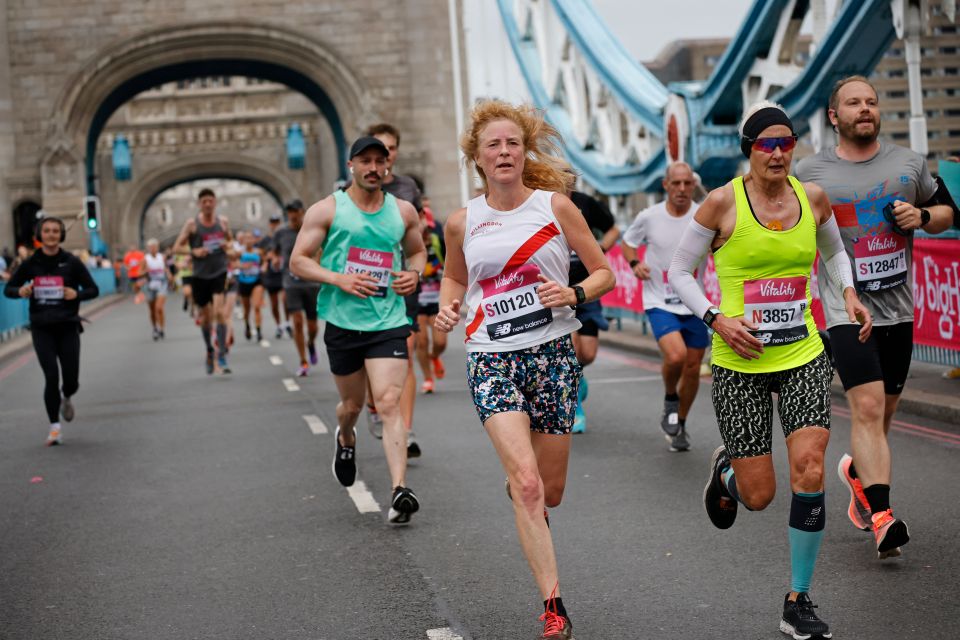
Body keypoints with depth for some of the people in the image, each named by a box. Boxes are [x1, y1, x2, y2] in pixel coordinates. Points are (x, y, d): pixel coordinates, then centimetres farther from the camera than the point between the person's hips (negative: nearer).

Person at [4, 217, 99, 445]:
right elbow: (8, 288, 9)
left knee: (71, 380, 0)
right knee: (51, 376, -11)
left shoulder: (72, 262, -2)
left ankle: (67, 398, 38)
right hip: (42, 329, 0)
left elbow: (93, 290, 2)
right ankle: (55, 426, 1)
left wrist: (77, 294, -18)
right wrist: (20, 291, -14)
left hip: (68, 327, 0)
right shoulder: (31, 263, 1)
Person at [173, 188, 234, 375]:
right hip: (200, 275, 0)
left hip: (219, 272, 0)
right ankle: (209, 351, 34)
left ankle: (222, 355, -15)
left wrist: (228, 246, -3)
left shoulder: (223, 221, 3)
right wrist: (194, 251, -18)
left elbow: (229, 240, 21)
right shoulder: (191, 223, -3)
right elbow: (177, 247, 0)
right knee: (206, 316, 10)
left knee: (220, 312, -17)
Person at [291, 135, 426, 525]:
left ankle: (400, 491, -21)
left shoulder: (403, 211, 8)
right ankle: (346, 440, 51)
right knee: (352, 405, 14)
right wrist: (338, 279, -16)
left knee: (389, 402, -14)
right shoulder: (327, 210, 0)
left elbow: (418, 250, 24)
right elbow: (298, 261, -1)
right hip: (343, 321, 0)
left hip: (389, 322, 0)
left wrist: (414, 273, 1)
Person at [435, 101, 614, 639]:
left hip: (553, 353, 1)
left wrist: (575, 294, -15)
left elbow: (604, 272, 5)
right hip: (492, 358, -1)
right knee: (527, 484, -16)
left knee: (550, 491, 10)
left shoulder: (555, 205, -1)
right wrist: (447, 308, 1)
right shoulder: (462, 222, 3)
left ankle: (515, 480, 49)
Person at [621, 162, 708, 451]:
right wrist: (634, 264, -8)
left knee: (693, 367, 8)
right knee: (675, 355, -25)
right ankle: (670, 399, 8)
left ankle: (680, 424, 31)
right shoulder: (649, 217, -6)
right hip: (660, 302, -2)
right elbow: (627, 242, 11)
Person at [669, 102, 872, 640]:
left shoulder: (813, 197, 3)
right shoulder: (723, 202, -8)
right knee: (758, 496, 0)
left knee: (810, 468, -14)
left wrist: (849, 293, 5)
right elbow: (679, 272, 0)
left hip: (804, 356, 3)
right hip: (741, 362, -3)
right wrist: (716, 318, -13)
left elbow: (835, 252, 24)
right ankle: (727, 472, 41)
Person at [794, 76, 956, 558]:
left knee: (883, 410, 13)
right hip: (846, 307, -4)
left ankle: (857, 470, 43)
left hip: (898, 307, 4)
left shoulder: (909, 164, 7)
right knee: (867, 406, -17)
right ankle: (881, 518, -19)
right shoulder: (810, 173, -1)